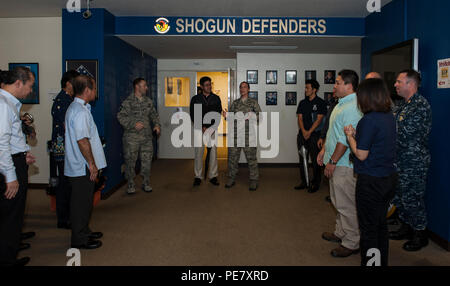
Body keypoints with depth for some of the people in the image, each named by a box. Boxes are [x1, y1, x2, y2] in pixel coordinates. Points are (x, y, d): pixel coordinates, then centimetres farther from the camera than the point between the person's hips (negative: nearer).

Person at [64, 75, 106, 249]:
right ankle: (80, 240, 12)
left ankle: (84, 232, 32)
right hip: (83, 168, -10)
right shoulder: (81, 112, -20)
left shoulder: (75, 107, 14)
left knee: (83, 201, 19)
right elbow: (82, 140, -25)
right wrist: (92, 164, -18)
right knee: (82, 202, 0)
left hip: (80, 166, 10)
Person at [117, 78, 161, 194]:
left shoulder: (148, 101, 12)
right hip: (132, 137, -4)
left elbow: (154, 114, 19)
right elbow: (121, 116, -10)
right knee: (130, 161, 1)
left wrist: (157, 125, 3)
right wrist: (133, 124, -19)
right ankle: (130, 185, 14)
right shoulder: (128, 102, -4)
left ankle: (146, 183, 22)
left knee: (147, 160, 8)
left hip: (147, 136, 5)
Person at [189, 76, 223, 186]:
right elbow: (193, 115, 3)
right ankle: (198, 176, 5)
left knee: (213, 152, -1)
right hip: (199, 128, -1)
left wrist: (213, 127, -5)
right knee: (198, 152, -3)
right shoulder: (195, 99, 7)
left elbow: (218, 114, 7)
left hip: (213, 128, 1)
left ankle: (213, 176, 6)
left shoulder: (216, 98, 9)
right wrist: (202, 127, -7)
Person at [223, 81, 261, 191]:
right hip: (235, 134, 3)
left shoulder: (253, 102, 7)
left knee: (251, 157, -2)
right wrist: (226, 116, -6)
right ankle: (231, 179, 18)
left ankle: (254, 180, 7)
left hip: (248, 134, -3)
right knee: (232, 156, 6)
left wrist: (252, 116, -18)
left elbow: (260, 116, 2)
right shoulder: (235, 103, 16)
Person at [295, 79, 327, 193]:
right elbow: (299, 118, 6)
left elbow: (319, 119, -9)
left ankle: (316, 183, 7)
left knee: (315, 160, -3)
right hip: (302, 135, 5)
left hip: (314, 135, -5)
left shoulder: (321, 103, -3)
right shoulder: (302, 103, 13)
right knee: (302, 159, 9)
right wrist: (303, 131, -10)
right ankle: (304, 182, 19)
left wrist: (309, 132, -14)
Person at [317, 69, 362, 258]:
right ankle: (341, 233, 35)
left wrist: (333, 161, -21)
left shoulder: (352, 108, -20)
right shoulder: (341, 104, 14)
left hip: (344, 165, -11)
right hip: (336, 163, 11)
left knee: (347, 204, -1)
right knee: (338, 201, 20)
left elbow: (346, 140, -24)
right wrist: (324, 150, 22)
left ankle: (351, 243, 11)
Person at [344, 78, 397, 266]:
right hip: (389, 178, 9)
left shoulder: (369, 120, -20)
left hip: (371, 181, -9)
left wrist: (350, 136, -3)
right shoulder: (389, 117, 5)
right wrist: (356, 134, 7)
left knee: (368, 228, 5)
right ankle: (382, 262, 35)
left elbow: (361, 154, -17)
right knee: (381, 224, 21)